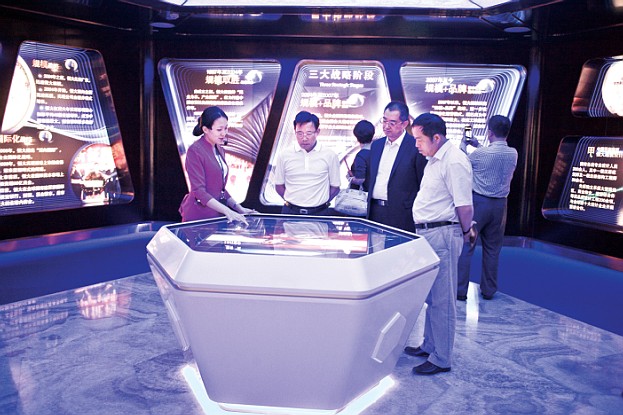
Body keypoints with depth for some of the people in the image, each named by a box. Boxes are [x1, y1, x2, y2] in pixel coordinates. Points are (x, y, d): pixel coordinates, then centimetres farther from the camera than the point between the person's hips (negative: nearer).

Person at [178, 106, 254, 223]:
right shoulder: (195, 151, -12)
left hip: (216, 215, 7)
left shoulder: (220, 150, 11)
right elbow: (199, 191, -17)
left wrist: (238, 208, 7)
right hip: (198, 215, -7)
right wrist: (227, 211, -22)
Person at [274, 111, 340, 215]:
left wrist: (321, 203, -2)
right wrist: (292, 202, 0)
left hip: (319, 213, -1)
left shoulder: (330, 155, -1)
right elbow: (279, 186, 9)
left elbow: (335, 187, 6)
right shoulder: (285, 156, 1)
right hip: (290, 212, 1)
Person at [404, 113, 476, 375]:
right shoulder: (434, 159, 14)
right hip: (427, 233, 10)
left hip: (442, 235, -10)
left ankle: (441, 359, 11)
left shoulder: (454, 162, -18)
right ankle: (429, 346, 34)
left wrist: (466, 231, -3)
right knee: (431, 296, 19)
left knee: (442, 300, 0)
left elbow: (464, 206, -19)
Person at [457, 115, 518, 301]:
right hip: (500, 204, 5)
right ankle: (488, 290, 21)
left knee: (465, 246, 1)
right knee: (492, 249, 13)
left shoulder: (479, 154, -14)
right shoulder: (513, 154, 1)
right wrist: (478, 145, 26)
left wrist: (463, 144, 20)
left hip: (478, 202, -5)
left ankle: (460, 290, 2)